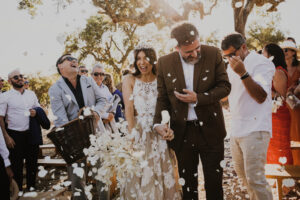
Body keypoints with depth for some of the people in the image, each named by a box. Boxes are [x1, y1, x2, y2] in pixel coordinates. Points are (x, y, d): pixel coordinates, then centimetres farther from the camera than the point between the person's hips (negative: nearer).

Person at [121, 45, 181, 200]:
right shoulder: (130, 80, 1)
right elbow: (128, 108, -8)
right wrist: (132, 133, -17)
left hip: (158, 133, 2)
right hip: (138, 132, -1)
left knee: (161, 173, 9)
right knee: (139, 174, 4)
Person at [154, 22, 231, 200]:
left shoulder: (213, 54, -6)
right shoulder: (165, 62, -4)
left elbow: (225, 86, -5)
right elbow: (163, 97, 2)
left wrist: (198, 98, -18)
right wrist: (158, 123, -12)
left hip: (210, 130, -1)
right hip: (182, 131, 1)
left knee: (214, 182, 13)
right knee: (187, 182, 15)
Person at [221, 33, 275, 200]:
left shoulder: (261, 63, -10)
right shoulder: (232, 67, 15)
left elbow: (261, 97, -21)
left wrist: (243, 73, -27)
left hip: (255, 129, -8)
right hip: (236, 129, 9)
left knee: (254, 177, -10)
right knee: (242, 173, 17)